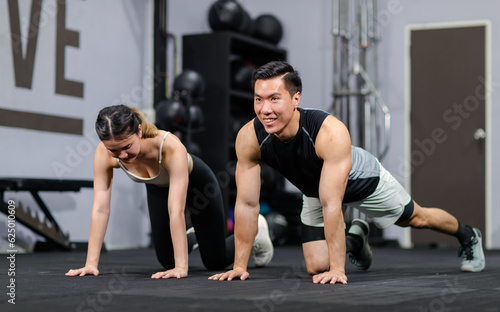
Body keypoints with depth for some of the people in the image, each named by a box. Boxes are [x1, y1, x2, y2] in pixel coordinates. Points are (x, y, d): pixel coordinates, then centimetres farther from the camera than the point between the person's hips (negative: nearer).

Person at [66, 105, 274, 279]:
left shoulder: (171, 147, -45)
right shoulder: (104, 154, -33)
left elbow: (176, 211, -46)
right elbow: (100, 209, -30)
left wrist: (181, 267, -47)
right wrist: (91, 263, -34)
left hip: (197, 182, -4)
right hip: (158, 188, 4)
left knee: (215, 262, 6)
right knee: (167, 261, 10)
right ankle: (192, 238, 44)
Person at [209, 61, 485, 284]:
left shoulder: (331, 132, -45)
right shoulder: (249, 138, -32)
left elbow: (331, 204, -45)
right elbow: (247, 203, -25)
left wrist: (338, 270, -44)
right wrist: (239, 265, -24)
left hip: (362, 180, -3)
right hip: (315, 190, 3)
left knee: (415, 218, 18)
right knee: (316, 267, -3)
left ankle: (467, 236, 50)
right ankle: (357, 237, 31)